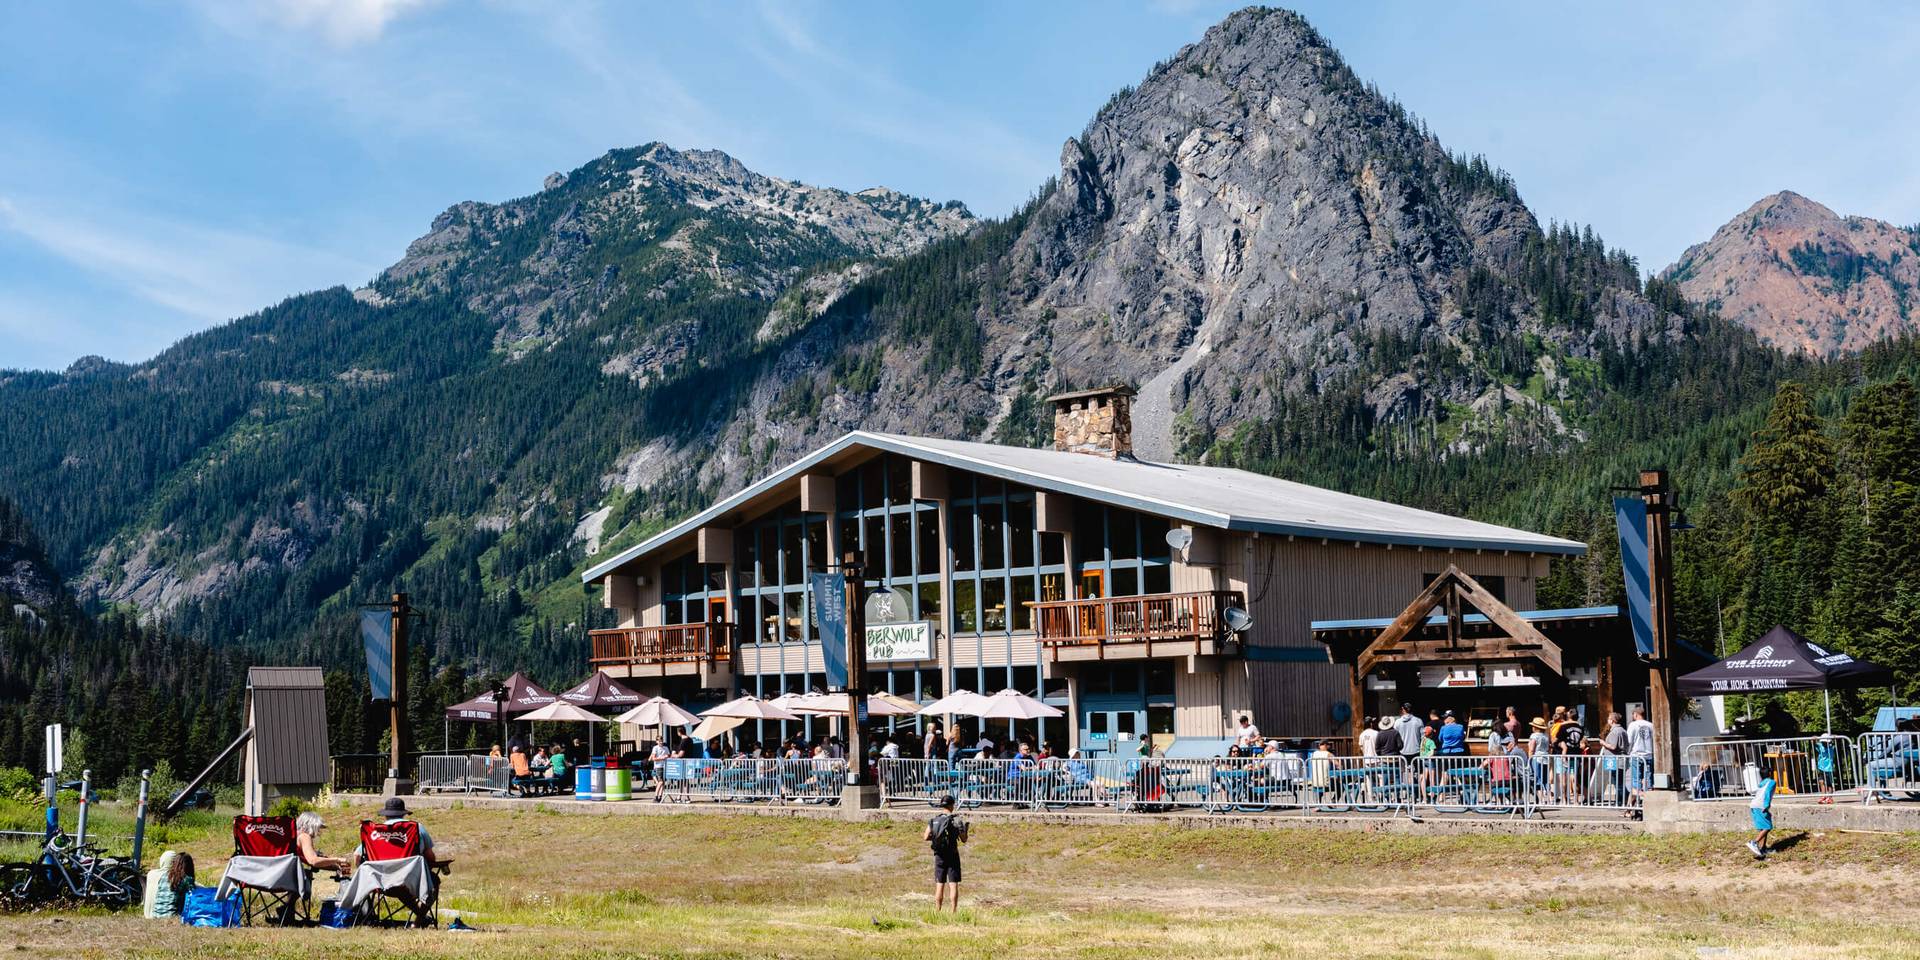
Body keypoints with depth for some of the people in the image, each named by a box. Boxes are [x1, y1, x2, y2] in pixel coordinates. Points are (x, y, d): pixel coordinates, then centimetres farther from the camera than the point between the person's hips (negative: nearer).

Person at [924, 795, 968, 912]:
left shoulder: (934, 819, 2)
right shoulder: (956, 820, -8)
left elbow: (926, 838, 1)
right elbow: (964, 840, -4)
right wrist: (965, 829, 15)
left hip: (939, 855, 3)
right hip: (952, 855, -3)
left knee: (939, 885, 10)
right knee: (953, 885, 0)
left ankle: (937, 912, 12)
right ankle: (953, 912, -3)